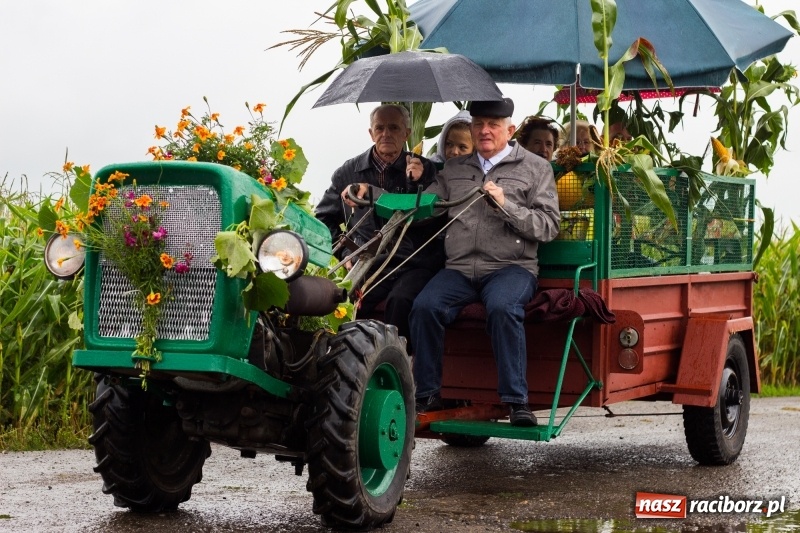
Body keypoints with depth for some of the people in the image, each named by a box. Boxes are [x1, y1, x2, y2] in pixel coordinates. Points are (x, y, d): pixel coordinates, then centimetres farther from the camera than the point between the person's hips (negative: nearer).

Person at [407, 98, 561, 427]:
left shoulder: (535, 168, 10)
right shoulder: (454, 170, 21)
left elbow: (548, 227, 0)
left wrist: (505, 205, -11)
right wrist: (416, 182, -1)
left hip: (511, 266, -3)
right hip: (459, 268, 3)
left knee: (502, 307, -35)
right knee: (424, 306, -25)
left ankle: (516, 400, -28)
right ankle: (427, 395, -13)